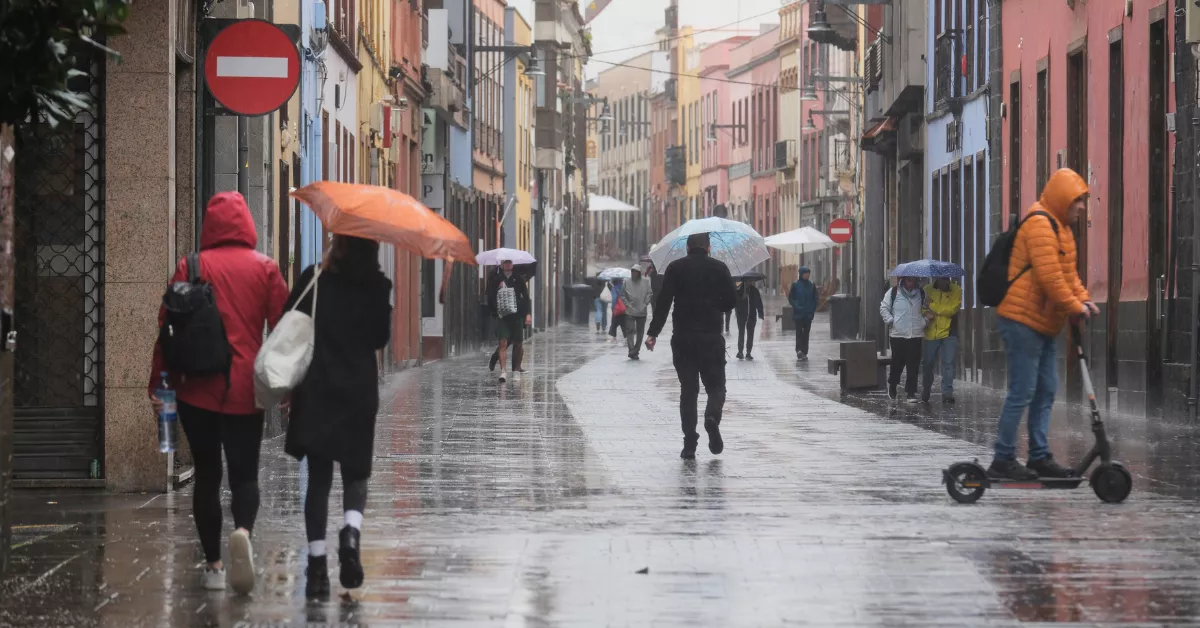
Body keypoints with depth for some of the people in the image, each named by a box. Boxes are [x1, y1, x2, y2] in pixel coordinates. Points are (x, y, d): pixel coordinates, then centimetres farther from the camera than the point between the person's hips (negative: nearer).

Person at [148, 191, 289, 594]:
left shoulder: (190, 268, 0)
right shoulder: (265, 269, 2)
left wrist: (158, 383, 5)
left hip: (197, 390, 0)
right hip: (245, 391, 0)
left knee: (206, 474, 10)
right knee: (244, 474, 7)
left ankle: (213, 564, 9)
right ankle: (243, 531, -24)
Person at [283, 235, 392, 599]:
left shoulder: (313, 279, -5)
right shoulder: (377, 287, -4)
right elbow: (380, 338, 5)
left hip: (315, 392, 0)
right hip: (359, 393, 0)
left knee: (318, 478, 7)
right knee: (355, 473, 13)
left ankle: (317, 565, -1)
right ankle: (351, 534, -17)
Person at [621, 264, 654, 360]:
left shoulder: (645, 282, -1)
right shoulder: (627, 282, -1)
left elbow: (650, 294, 1)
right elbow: (622, 295, 4)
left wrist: (645, 304, -7)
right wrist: (628, 305, -5)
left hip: (641, 312, 1)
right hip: (630, 312, -1)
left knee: (640, 332, 7)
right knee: (630, 331, -12)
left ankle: (636, 351, 17)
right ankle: (632, 351, -16)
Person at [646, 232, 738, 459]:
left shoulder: (675, 268, 2)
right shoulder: (719, 268, 2)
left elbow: (663, 301, -5)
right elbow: (731, 300, 3)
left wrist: (653, 332, -5)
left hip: (682, 339, 1)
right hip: (712, 338, -1)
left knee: (688, 389, 7)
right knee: (716, 385, 10)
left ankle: (689, 443, -1)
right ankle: (712, 416, -22)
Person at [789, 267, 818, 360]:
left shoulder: (811, 285, 6)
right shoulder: (795, 285, -2)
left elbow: (815, 299, 13)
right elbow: (790, 298, -1)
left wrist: (813, 309, -1)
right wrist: (797, 307, -15)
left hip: (808, 314, 3)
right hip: (798, 313, -3)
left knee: (806, 332, 5)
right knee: (799, 331, -11)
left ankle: (804, 352, 8)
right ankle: (799, 350, -18)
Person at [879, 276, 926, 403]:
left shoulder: (921, 293, 10)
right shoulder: (893, 292, 2)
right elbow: (884, 308, 7)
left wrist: (924, 322, 5)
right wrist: (891, 321, -4)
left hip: (916, 335, 1)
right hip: (898, 334, -1)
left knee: (913, 365, -3)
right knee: (897, 363, 4)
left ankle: (911, 393, -1)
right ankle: (892, 385, 29)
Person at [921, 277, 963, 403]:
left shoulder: (956, 291, -2)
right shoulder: (927, 290, 4)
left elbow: (952, 309, -13)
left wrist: (932, 306, -13)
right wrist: (926, 314, -21)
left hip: (949, 333, -2)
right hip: (930, 333, 2)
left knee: (948, 363, -8)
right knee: (927, 363, 10)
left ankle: (947, 392, -7)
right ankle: (925, 391, 29)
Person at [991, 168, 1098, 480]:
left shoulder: (1060, 227, 18)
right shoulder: (1040, 225, -17)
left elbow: (1068, 273, 20)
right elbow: (1049, 277, -23)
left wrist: (1084, 299, 4)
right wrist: (1074, 306, -14)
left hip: (1043, 325, 11)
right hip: (1022, 322, -11)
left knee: (1046, 392, 12)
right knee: (1022, 392, -9)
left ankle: (1040, 456, 17)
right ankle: (1003, 460, -4)